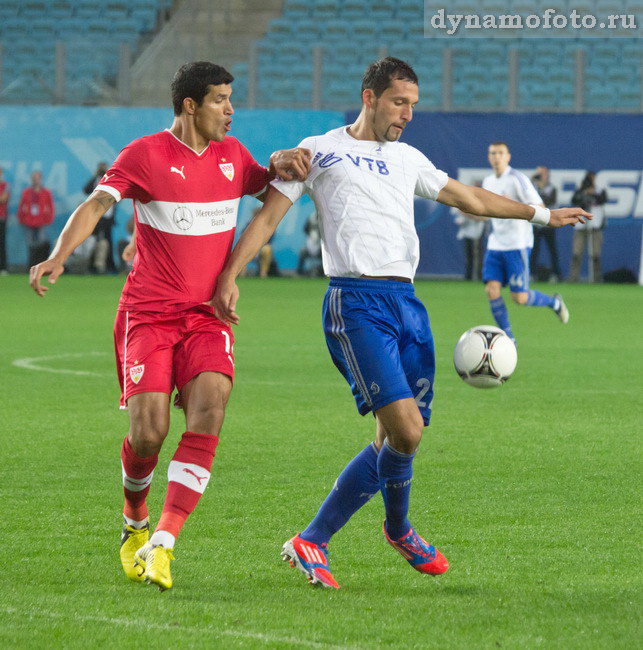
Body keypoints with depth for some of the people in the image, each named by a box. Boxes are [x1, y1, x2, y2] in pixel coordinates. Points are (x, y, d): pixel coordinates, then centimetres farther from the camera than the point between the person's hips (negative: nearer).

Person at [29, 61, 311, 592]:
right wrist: (58, 257, -31)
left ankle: (161, 545, -22)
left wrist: (282, 163, 5)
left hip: (208, 317, 4)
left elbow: (271, 190, 31)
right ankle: (135, 523, 20)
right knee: (149, 431, -13)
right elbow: (97, 204, -14)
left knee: (208, 412, -21)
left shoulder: (232, 154, 13)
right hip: (148, 314, -4)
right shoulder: (145, 154, -4)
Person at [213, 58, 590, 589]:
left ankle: (312, 542, 9)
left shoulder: (408, 159, 23)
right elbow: (268, 216, 4)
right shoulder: (320, 151, 7)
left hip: (407, 303, 6)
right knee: (405, 430, -17)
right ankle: (398, 529, 11)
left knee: (395, 442, -1)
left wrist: (542, 214, 38)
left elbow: (471, 199, 34)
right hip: (355, 302, -6)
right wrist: (230, 274, -9)